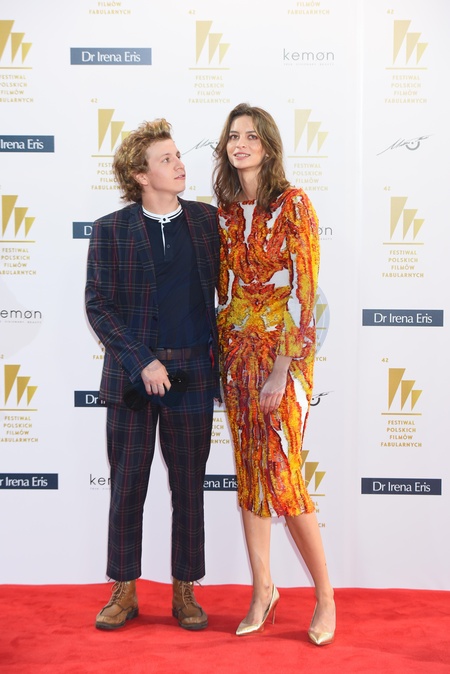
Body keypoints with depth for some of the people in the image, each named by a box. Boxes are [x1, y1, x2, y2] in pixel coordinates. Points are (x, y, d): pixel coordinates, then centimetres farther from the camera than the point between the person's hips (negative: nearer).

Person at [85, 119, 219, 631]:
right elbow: (97, 305, -3)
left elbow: (221, 285, 12)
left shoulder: (207, 220, 6)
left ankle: (184, 590, 26)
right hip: (131, 374, -1)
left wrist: (216, 349, 3)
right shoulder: (110, 230, 0)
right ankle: (125, 591, 24)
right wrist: (142, 362, -11)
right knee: (127, 487, 7)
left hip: (192, 373, 1)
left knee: (189, 488, 10)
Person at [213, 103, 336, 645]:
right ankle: (263, 591, 22)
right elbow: (221, 286, 13)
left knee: (281, 476, -6)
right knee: (248, 473, 8)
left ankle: (325, 597, 14)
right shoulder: (225, 212, 10)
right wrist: (219, 353, 6)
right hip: (235, 349, 6)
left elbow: (303, 290, -13)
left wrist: (281, 368, -18)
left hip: (281, 350, -6)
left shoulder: (293, 205, -7)